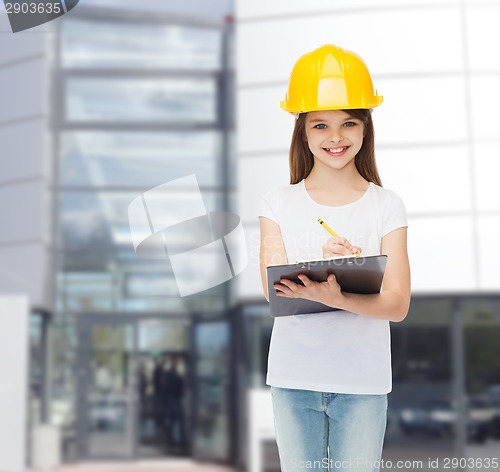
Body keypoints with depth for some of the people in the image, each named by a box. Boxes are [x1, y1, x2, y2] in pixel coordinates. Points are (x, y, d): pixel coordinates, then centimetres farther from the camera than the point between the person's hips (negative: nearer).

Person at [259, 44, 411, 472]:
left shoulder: (386, 206, -1)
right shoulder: (279, 203, 1)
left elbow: (397, 305, -8)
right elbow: (274, 292, -7)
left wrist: (335, 298, -28)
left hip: (363, 381, -1)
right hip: (293, 377, 1)